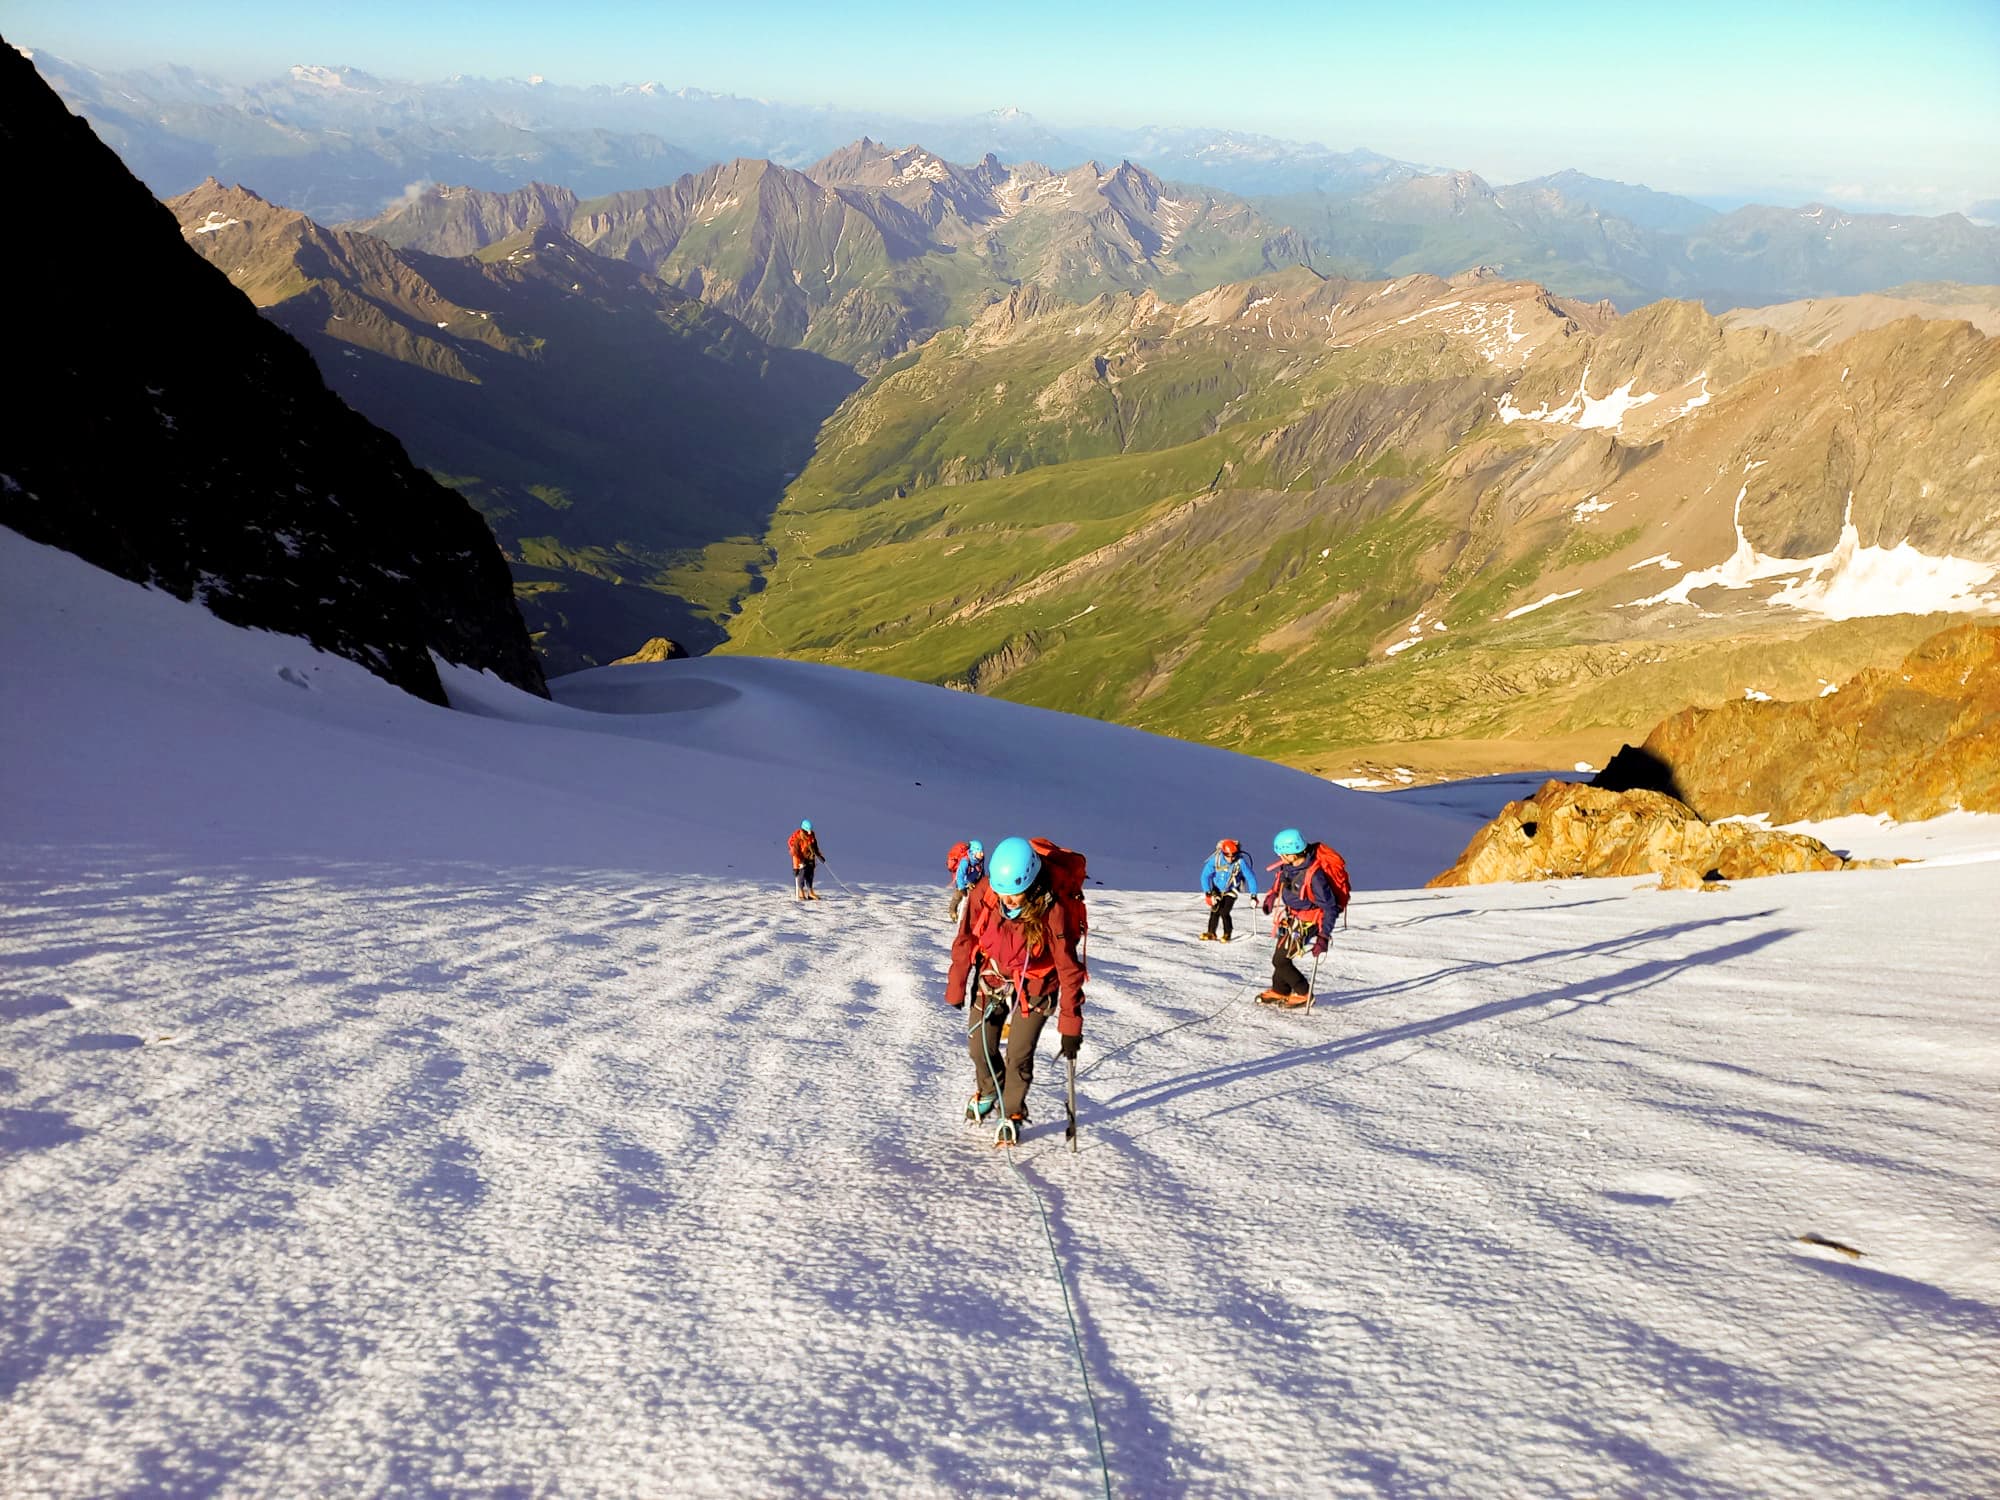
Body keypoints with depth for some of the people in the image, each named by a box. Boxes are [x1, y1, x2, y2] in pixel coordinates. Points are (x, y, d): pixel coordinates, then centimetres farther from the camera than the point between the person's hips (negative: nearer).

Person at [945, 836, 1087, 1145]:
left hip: (1034, 986, -3)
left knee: (1018, 1055, -6)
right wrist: (956, 987, 2)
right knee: (980, 1047, 9)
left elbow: (1069, 969, -24)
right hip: (991, 978, 3)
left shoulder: (1052, 911, -32)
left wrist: (1070, 1026, -21)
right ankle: (989, 1091, 42)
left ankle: (1013, 1115, 21)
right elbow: (965, 941, -7)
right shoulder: (983, 894, -24)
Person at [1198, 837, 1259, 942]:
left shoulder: (1240, 861, -30)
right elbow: (1205, 875, -22)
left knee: (1224, 913, -12)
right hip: (1217, 889, 2)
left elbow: (1250, 877, -24)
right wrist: (1208, 892, -29)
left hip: (1231, 890, -2)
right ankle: (1211, 933, 15)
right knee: (1215, 911, -5)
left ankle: (1227, 934, 12)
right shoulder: (1215, 859, -27)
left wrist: (1253, 895, -28)